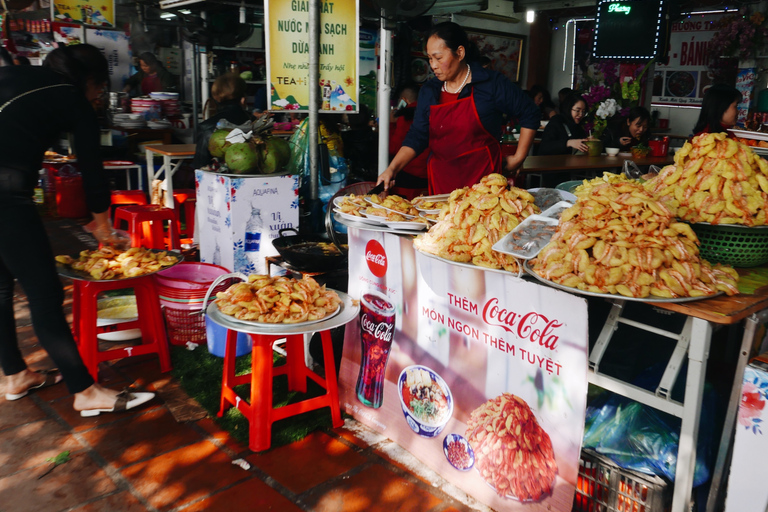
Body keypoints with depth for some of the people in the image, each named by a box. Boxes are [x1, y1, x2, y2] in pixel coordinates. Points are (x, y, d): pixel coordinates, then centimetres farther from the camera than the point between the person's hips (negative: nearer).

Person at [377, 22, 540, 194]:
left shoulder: (492, 83, -5)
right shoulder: (428, 91, 7)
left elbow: (530, 115, 1)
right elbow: (417, 136, 5)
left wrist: (518, 158, 0)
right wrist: (392, 169, -8)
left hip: (482, 178, -3)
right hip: (440, 179, 3)